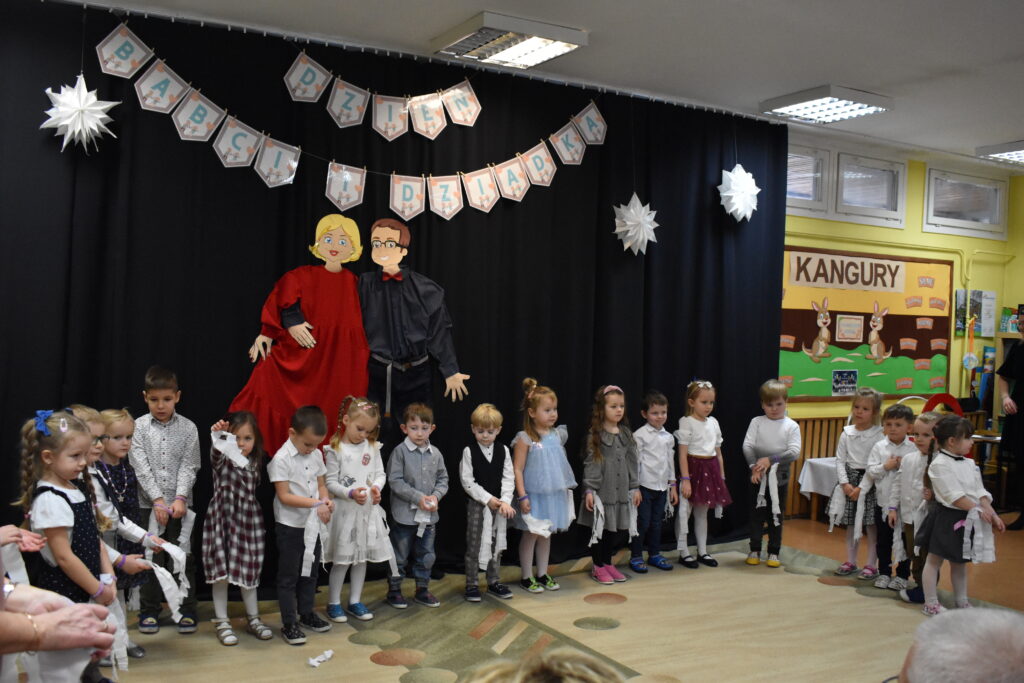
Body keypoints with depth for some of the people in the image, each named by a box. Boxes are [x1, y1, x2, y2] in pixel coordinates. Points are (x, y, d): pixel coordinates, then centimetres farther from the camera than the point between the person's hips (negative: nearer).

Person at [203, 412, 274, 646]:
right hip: (223, 520, -4)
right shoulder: (222, 460, -11)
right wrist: (217, 437, -53)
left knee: (249, 571, 13)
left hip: (248, 521, 4)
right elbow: (215, 453, -34)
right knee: (221, 572, 1)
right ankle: (222, 622, 14)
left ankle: (253, 618, 26)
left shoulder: (254, 464, 3)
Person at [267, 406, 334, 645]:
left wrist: (326, 500, -12)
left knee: (310, 571, 18)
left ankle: (306, 613, 33)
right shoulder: (281, 459, -19)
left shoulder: (316, 455, 2)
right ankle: (289, 623, 13)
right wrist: (316, 503, -27)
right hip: (290, 526, -7)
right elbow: (284, 496, -22)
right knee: (289, 576, 4)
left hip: (312, 524, 7)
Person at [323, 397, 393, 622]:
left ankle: (355, 601, 26)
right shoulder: (336, 450, -8)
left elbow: (381, 474, 7)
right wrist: (350, 493, -22)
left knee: (362, 557, 12)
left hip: (368, 510, 4)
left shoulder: (372, 447, 4)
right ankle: (333, 603, 19)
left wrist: (376, 487, -14)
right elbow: (330, 482, -8)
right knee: (342, 559, 3)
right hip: (345, 511, -4)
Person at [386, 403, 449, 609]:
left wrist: (435, 496, -11)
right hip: (404, 513, -5)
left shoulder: (435, 453, 3)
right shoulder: (400, 451, -11)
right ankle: (394, 590, 23)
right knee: (399, 555, 8)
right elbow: (395, 481, -15)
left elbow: (443, 479, 9)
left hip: (429, 514, 5)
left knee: (426, 555, 15)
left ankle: (422, 589, 30)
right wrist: (418, 498, -20)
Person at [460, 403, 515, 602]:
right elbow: (467, 482, -11)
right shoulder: (469, 451, -7)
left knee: (496, 543, 11)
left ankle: (494, 582, 24)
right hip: (476, 504, -3)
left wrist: (505, 501, -15)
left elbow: (509, 478, -1)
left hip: (498, 504, 3)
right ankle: (471, 584, 12)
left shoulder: (503, 450, 2)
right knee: (474, 545, 2)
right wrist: (488, 499, -15)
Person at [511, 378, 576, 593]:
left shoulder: (557, 435, 4)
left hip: (554, 495, 6)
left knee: (546, 535, 15)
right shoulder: (525, 439, -13)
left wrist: (567, 489, 14)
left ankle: (543, 574, 27)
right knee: (531, 534, 4)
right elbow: (517, 469, -13)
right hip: (534, 496, -5)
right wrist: (522, 496, -17)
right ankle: (527, 577, 16)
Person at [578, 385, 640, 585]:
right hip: (602, 490, -5)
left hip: (621, 490, 5)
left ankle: (607, 563, 27)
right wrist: (589, 490, -13)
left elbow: (632, 461, 11)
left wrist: (635, 487, 10)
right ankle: (597, 567, 18)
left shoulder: (626, 433, 8)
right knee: (600, 529, 4)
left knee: (616, 529, 12)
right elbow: (590, 464, -9)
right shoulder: (595, 435, -8)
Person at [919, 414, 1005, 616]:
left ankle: (961, 601, 30)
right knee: (934, 560, 2)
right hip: (948, 518, -8)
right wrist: (978, 510, -17)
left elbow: (980, 491, 8)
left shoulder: (969, 464, 10)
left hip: (967, 521, 8)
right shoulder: (939, 464, -15)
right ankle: (930, 603, 10)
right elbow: (954, 495, -19)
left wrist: (992, 514, -3)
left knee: (960, 562, 19)